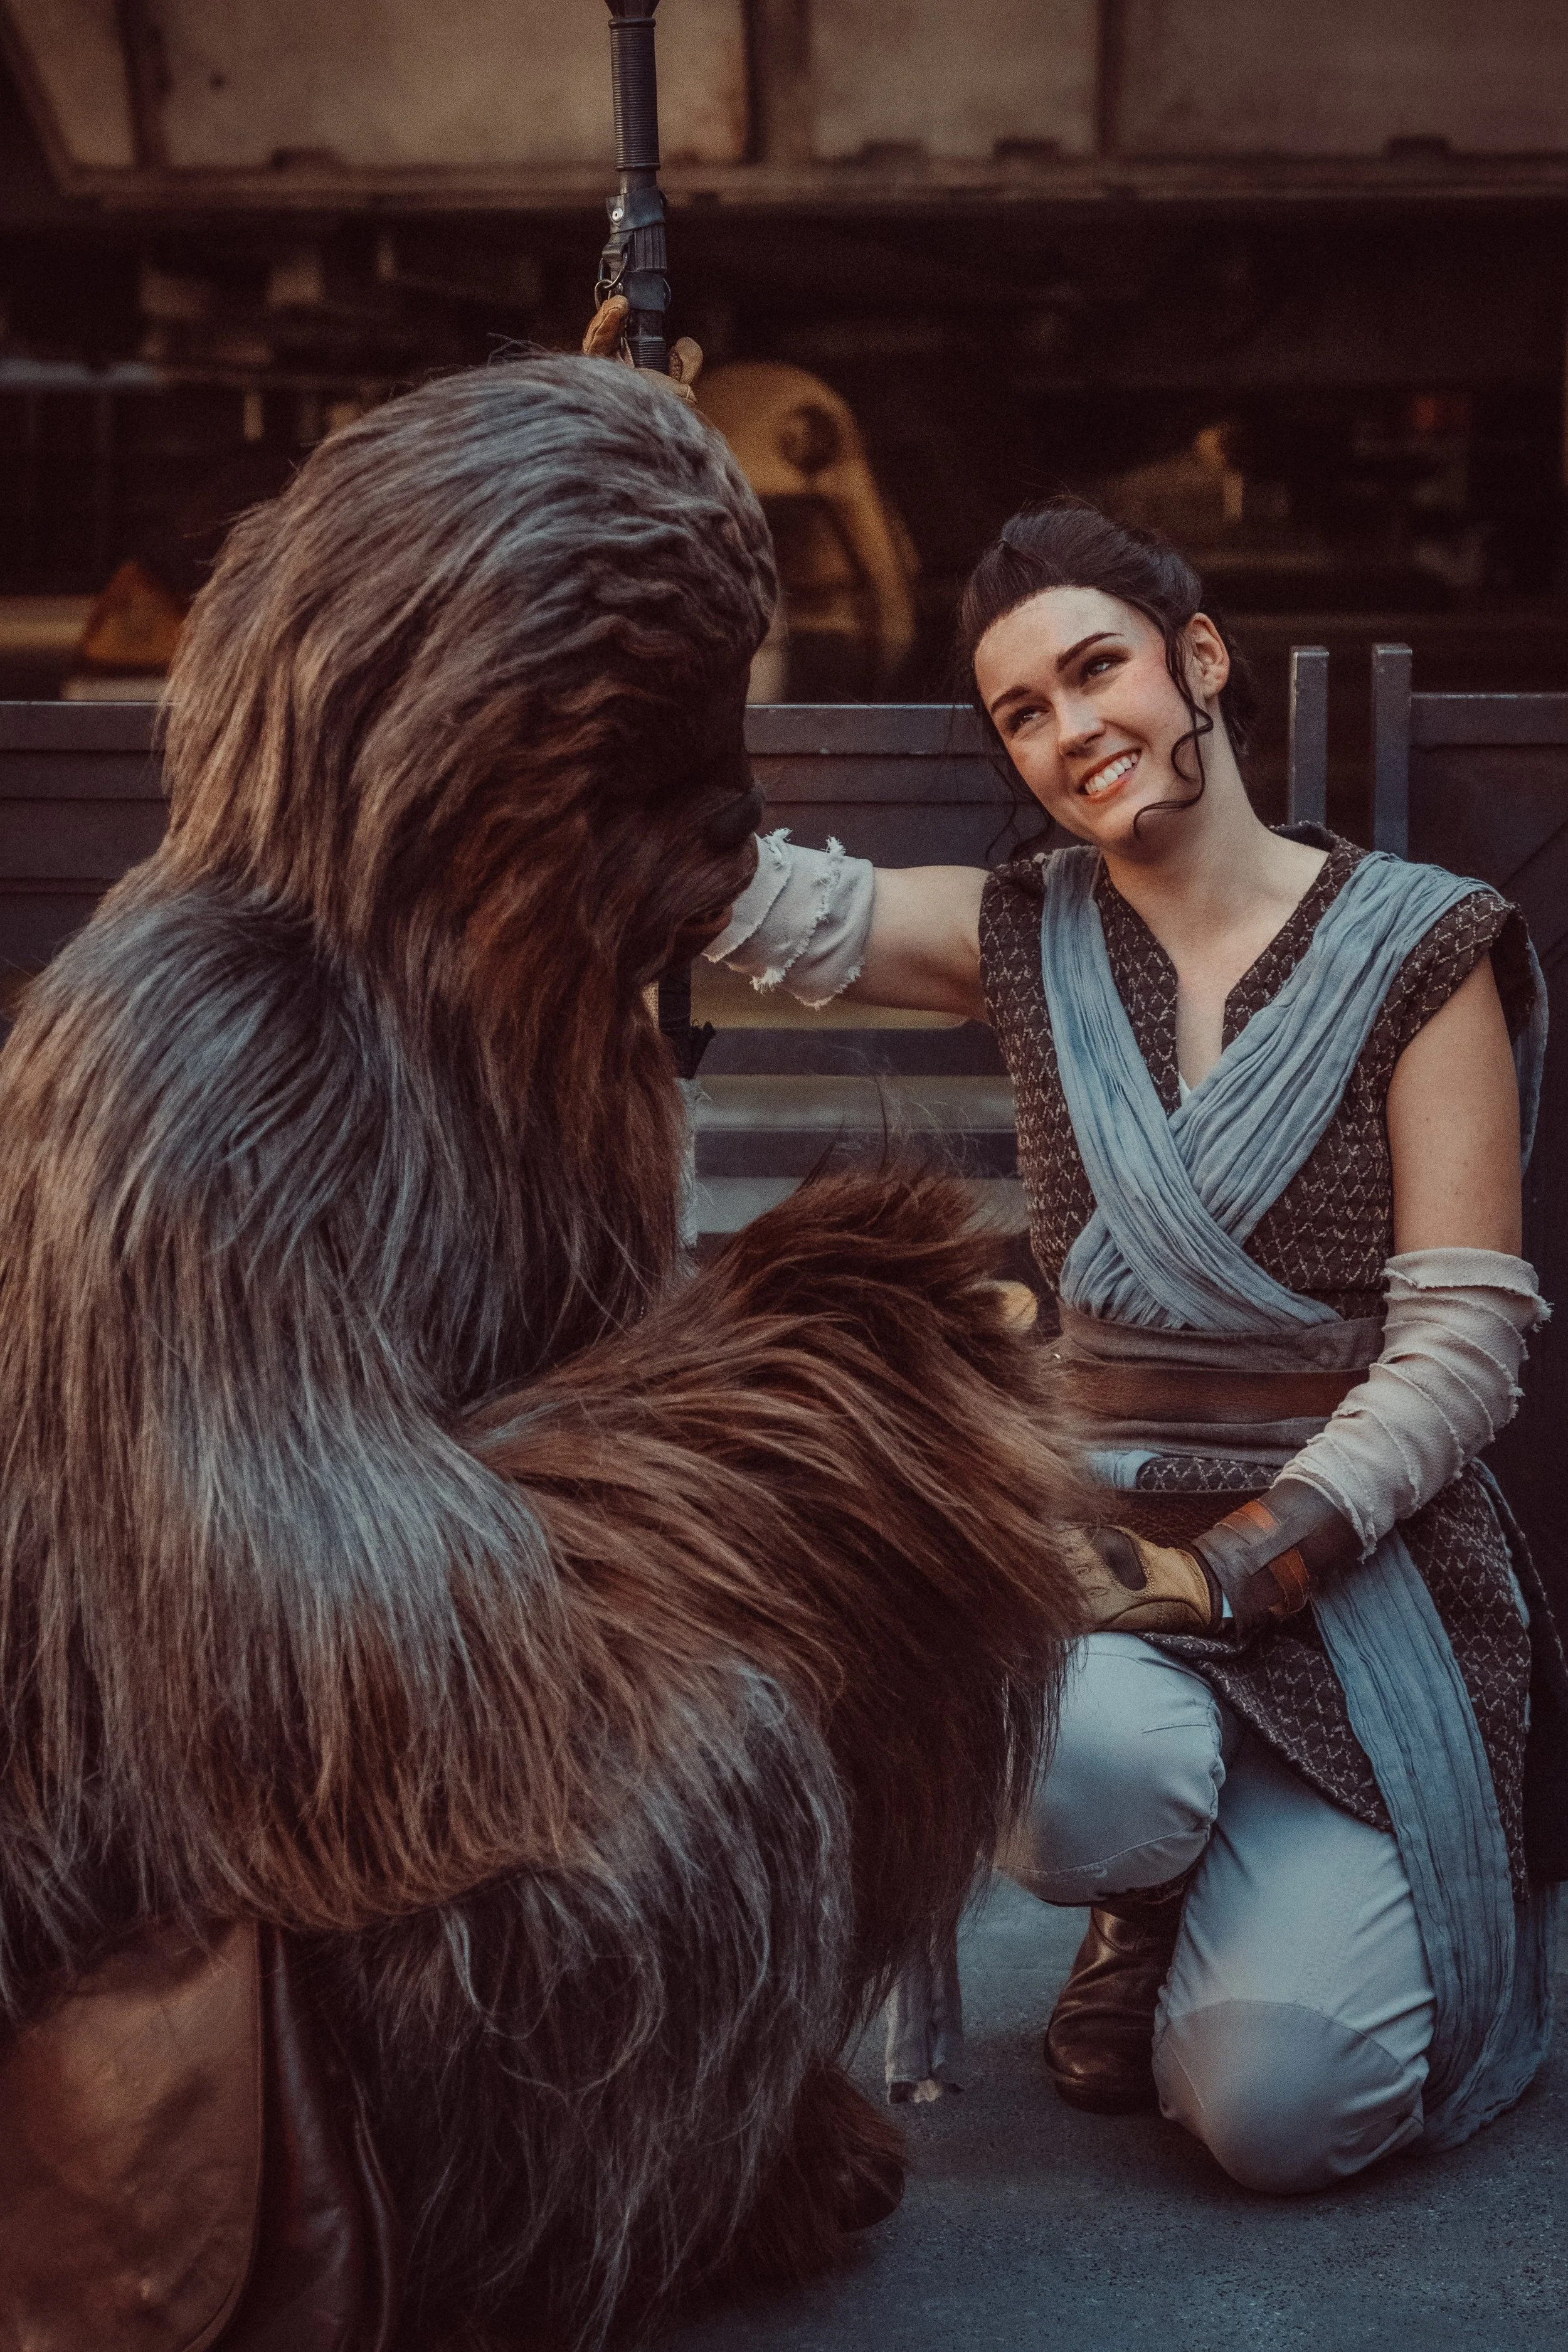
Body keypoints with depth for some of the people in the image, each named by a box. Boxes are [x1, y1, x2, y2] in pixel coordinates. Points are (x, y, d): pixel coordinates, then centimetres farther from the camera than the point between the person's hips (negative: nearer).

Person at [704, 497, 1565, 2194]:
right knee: (1087, 1772, -34)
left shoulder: (1414, 947, -2)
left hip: (1358, 1557, -2)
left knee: (1282, 2103, -19)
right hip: (1101, 1530, 2)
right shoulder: (1027, 942, 8)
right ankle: (1147, 1915, 6)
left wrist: (1240, 1560, -17)